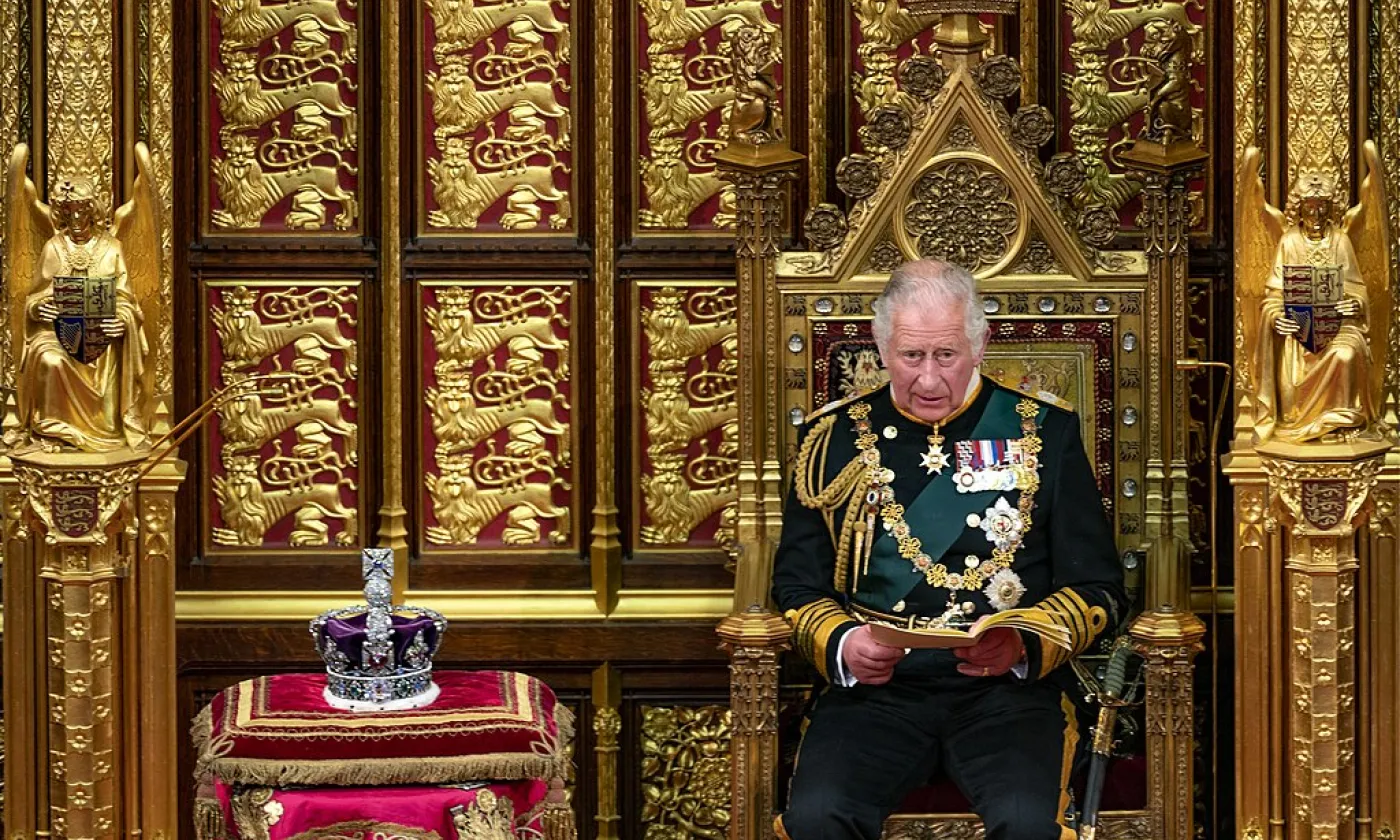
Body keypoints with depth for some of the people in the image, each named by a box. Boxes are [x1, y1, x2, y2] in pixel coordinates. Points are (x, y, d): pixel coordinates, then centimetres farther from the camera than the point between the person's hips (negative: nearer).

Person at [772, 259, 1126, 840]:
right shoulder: (836, 438, 11)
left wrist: (1024, 646, -11)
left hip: (1006, 688, -1)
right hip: (873, 686, 1)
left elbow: (1096, 586, 8)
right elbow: (796, 584, 14)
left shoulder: (1043, 432, 9)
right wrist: (842, 645, -8)